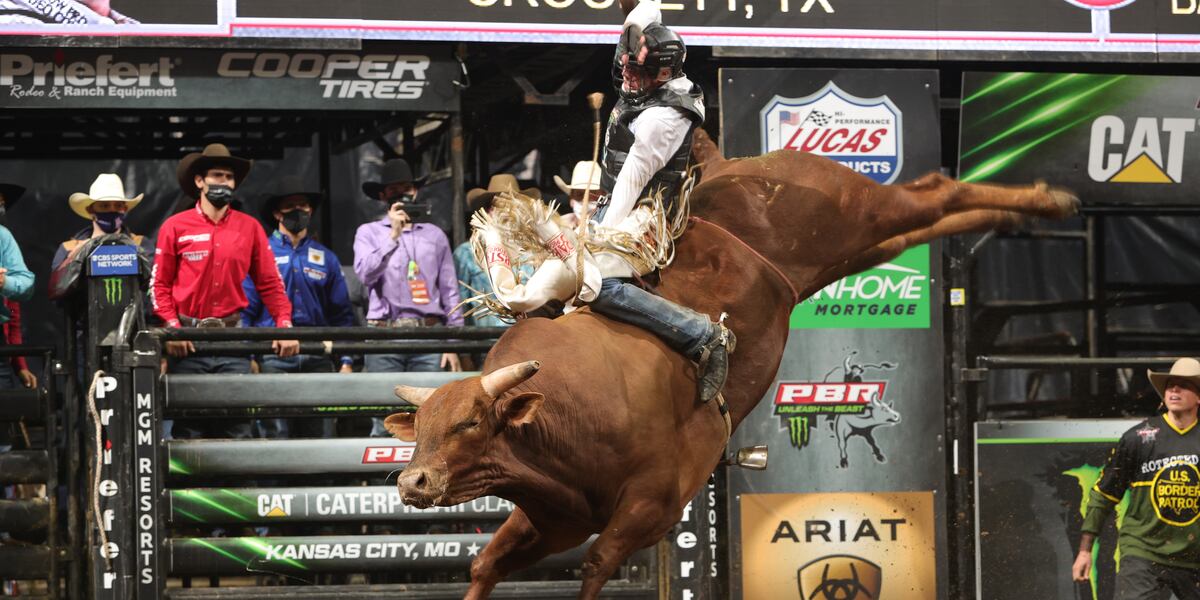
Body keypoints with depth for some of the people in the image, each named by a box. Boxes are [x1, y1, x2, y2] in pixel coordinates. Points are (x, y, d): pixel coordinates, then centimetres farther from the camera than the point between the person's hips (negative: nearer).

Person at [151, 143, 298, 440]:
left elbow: (269, 282, 8)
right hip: (188, 341, -1)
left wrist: (285, 325, -4)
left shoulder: (249, 227, 8)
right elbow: (160, 284, 2)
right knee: (188, 426, 3)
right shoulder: (176, 227, 2)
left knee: (237, 426, -1)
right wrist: (172, 327, -11)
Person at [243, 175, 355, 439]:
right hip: (274, 356, -3)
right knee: (276, 435, -7)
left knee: (321, 434, -1)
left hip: (318, 357, 3)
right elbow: (245, 310, 3)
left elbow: (342, 315, 15)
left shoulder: (326, 258, 16)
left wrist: (346, 361, 6)